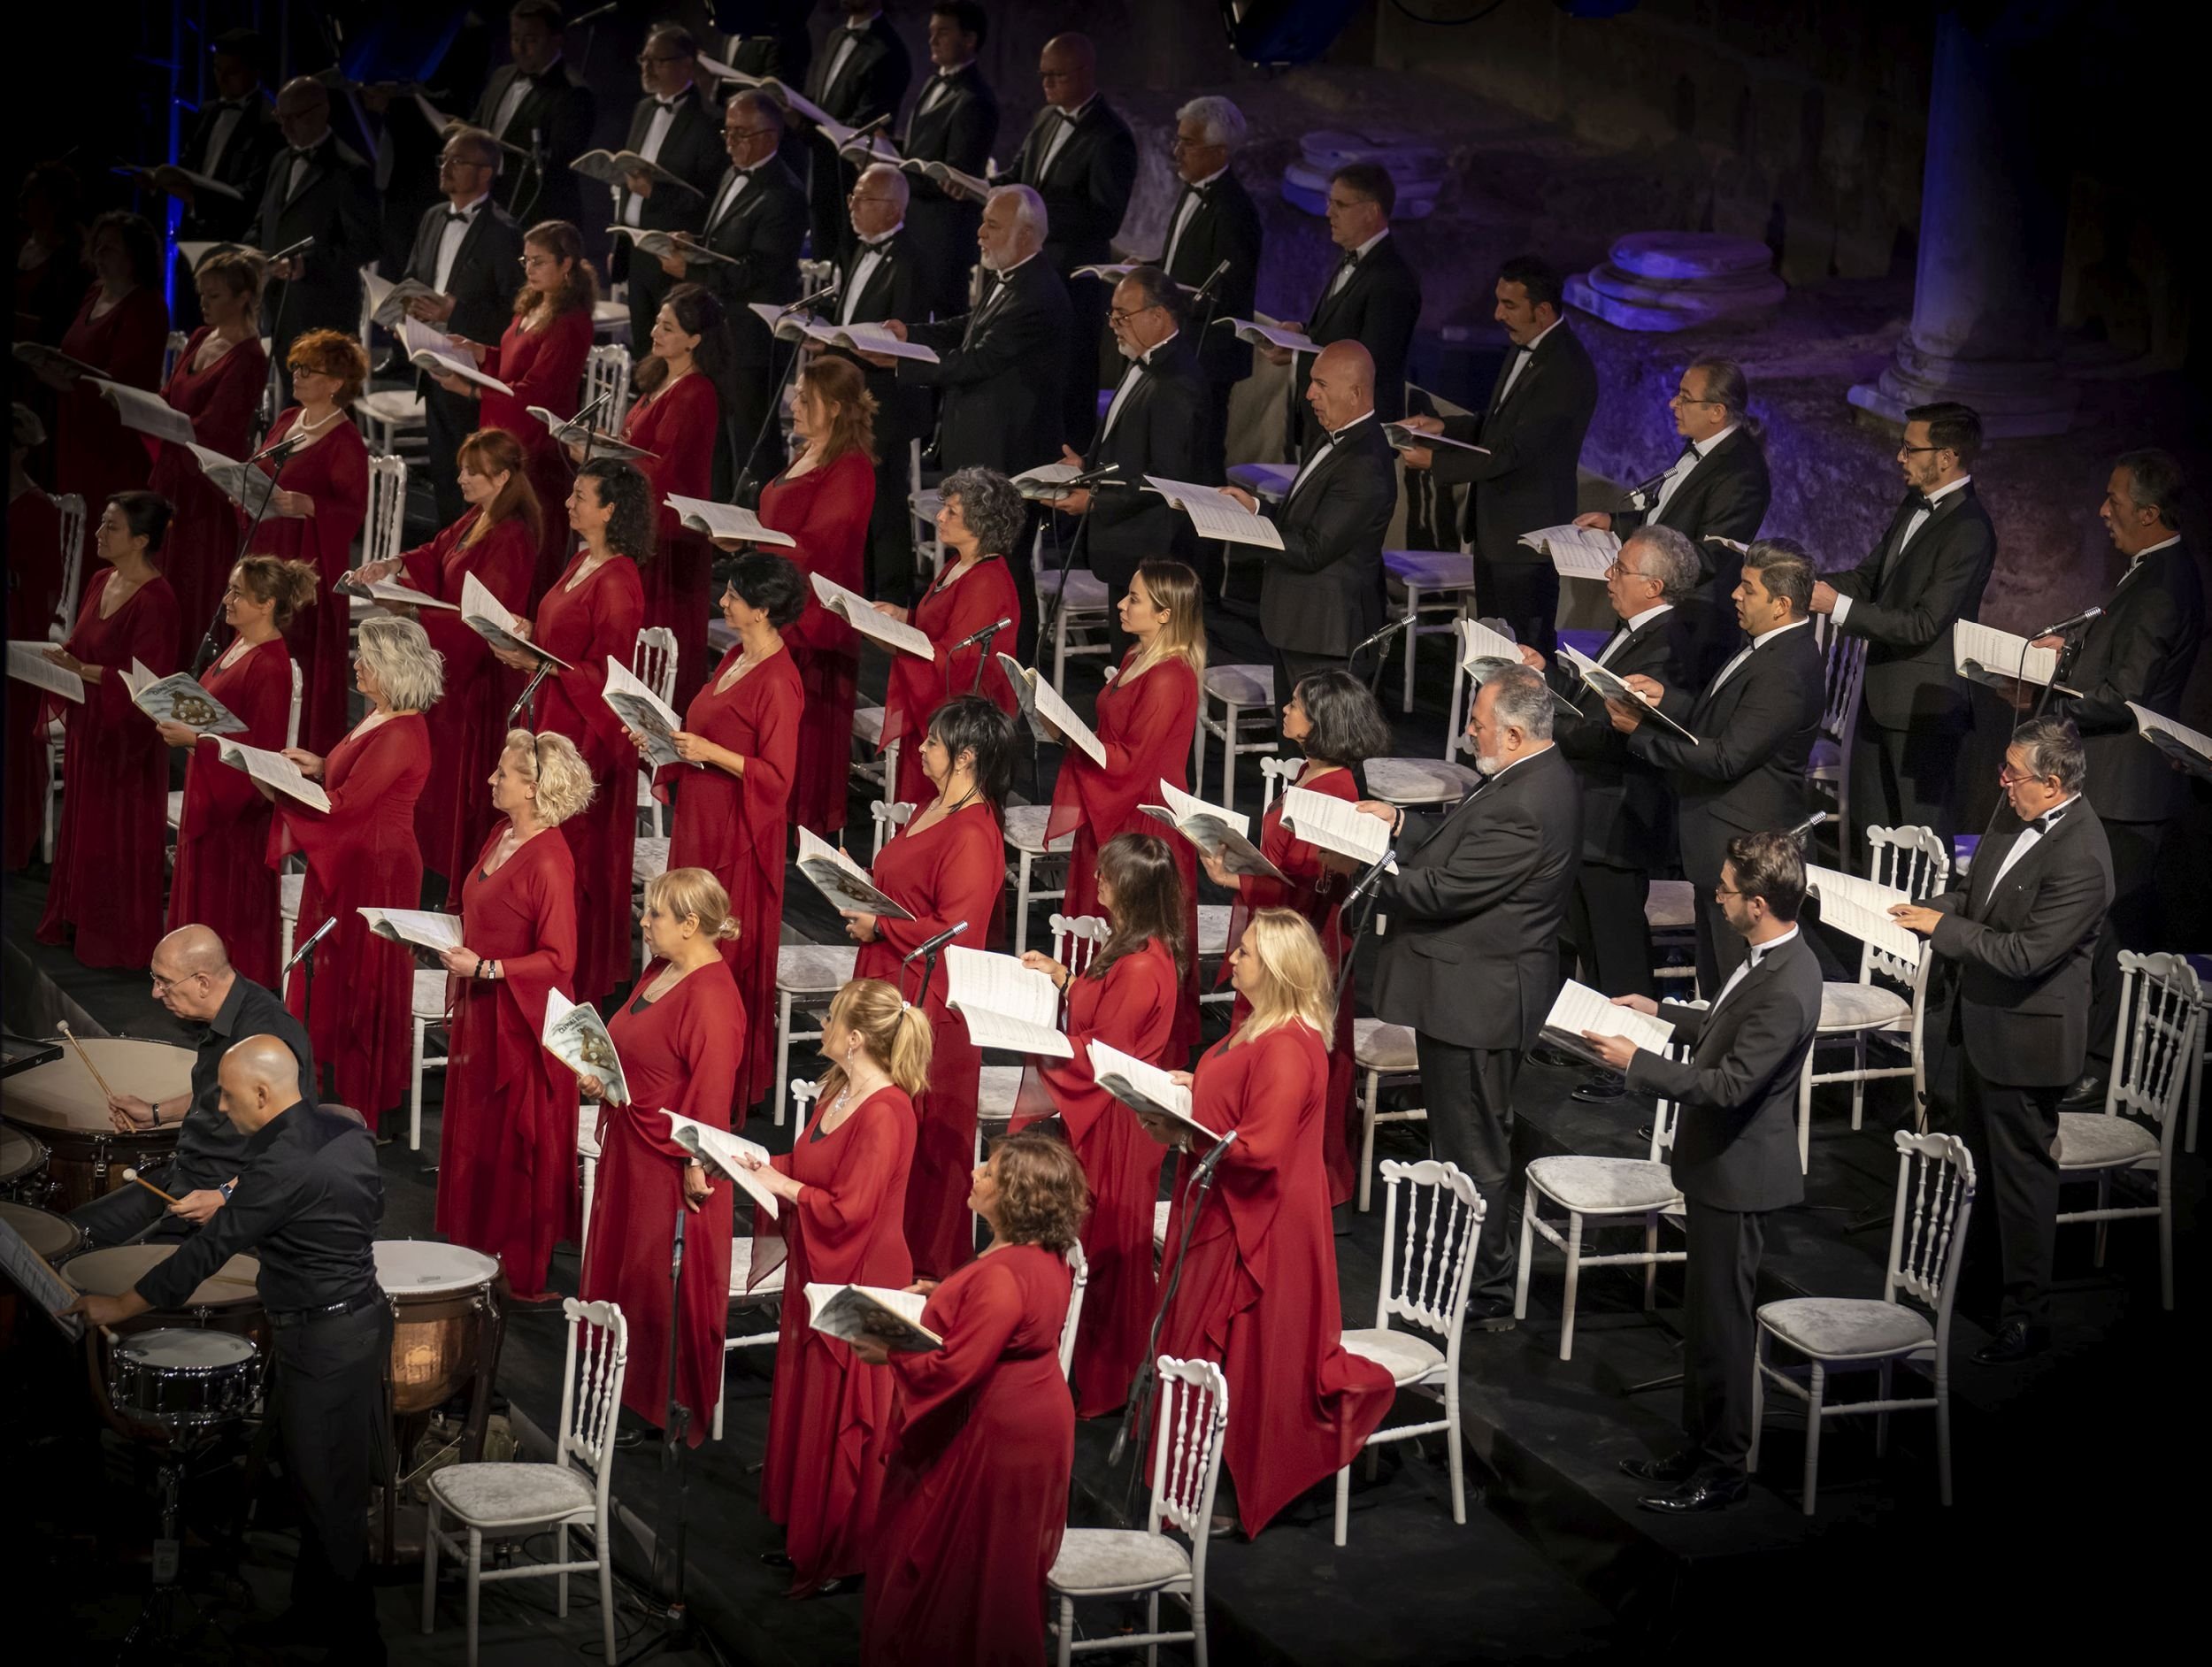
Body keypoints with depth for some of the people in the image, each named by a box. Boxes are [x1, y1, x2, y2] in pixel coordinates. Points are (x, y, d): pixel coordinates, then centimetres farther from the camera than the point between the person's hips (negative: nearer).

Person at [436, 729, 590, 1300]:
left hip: (519, 1025, -9)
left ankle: (524, 1277, 12)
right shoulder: (501, 839, 7)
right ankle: (477, 1252, 26)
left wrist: (484, 968, -25)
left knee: (517, 1145, 1)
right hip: (480, 1014, 9)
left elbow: (557, 960, -21)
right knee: (473, 1139, 15)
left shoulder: (548, 861, -21)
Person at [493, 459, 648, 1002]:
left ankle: (582, 977, 10)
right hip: (557, 719, 9)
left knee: (575, 851, 0)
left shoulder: (617, 583, -20)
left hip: (589, 731, -9)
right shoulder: (582, 563, 9)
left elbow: (608, 673, -21)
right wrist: (529, 634, 4)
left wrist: (537, 664, -25)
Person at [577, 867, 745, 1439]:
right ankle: (628, 1393, 33)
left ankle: (676, 1410, 14)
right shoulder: (659, 973, 8)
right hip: (630, 1152, 10)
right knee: (622, 1270, 19)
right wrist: (601, 1079, 5)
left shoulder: (711, 997, -23)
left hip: (673, 1167, -10)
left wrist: (696, 1165, -24)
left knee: (668, 1288, 1)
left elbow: (712, 1091, -24)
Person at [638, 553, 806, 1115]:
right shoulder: (736, 659, 11)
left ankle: (731, 1091, 8)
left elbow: (778, 775, -20)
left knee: (729, 958, -1)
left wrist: (710, 752, -25)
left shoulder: (777, 683, -19)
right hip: (700, 822, 9)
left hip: (738, 835, -9)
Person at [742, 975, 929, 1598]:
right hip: (817, 1274, 10)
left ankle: (845, 1558, 14)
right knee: (804, 1407, 18)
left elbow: (848, 1209, -25)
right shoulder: (838, 1091, 5)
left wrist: (782, 1184, -16)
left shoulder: (884, 1114, -25)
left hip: (857, 1284, -10)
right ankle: (807, 1540, 32)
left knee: (842, 1424, 2)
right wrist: (761, 1164, 2)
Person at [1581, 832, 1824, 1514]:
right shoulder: (1771, 958, 3)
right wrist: (1662, 1013, 18)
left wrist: (1636, 1061, -23)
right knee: (1704, 1315, 19)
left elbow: (1731, 1085, -29)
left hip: (1737, 1174, -10)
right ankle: (1699, 1448, 31)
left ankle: (1723, 1470, 14)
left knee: (1721, 1322, 2)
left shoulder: (1785, 989, -28)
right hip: (1718, 1161, 10)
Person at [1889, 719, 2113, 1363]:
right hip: (1985, 1020, 9)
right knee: (1979, 1162, 23)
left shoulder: (2080, 860, -29)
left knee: (2022, 1176, 3)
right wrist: (1930, 908, -3)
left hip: (2024, 1036, -9)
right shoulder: (2016, 813, -1)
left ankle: (2027, 1317, 15)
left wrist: (1943, 926, -19)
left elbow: (2025, 955, -28)